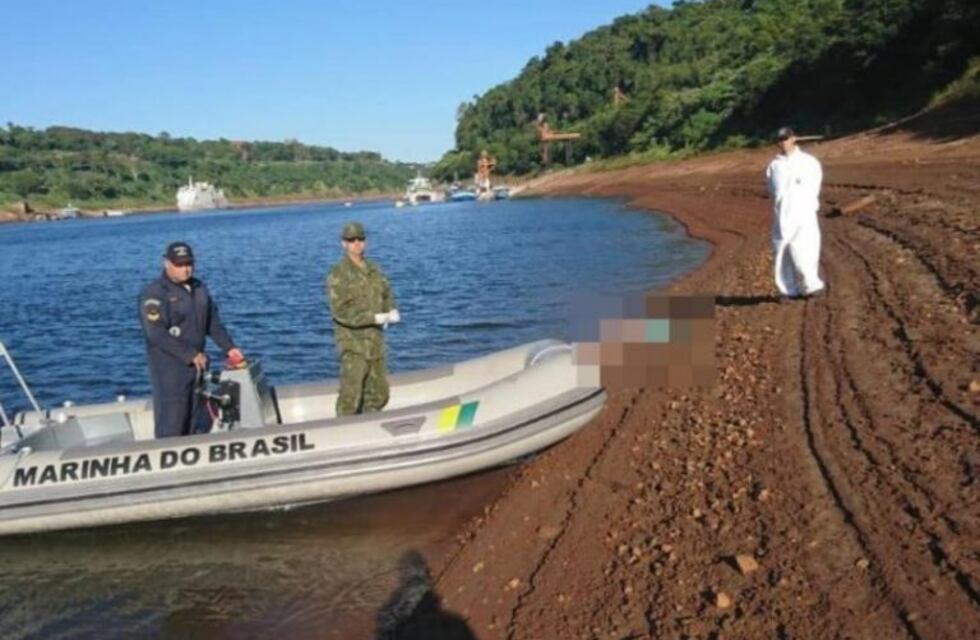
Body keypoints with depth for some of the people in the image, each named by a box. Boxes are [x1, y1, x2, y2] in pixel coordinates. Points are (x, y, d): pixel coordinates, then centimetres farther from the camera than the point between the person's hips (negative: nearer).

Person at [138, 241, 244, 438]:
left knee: (194, 421, 11)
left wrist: (229, 347, 5)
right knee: (171, 425, -7)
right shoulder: (154, 293, -10)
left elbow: (213, 322, 18)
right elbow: (156, 334, -18)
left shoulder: (199, 288, 12)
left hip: (197, 364, 7)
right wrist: (190, 355, -20)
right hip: (170, 367, -7)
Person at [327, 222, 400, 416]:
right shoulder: (338, 274, -10)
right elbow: (340, 311, -19)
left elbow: (386, 295, 19)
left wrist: (391, 312, -4)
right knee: (351, 394, -6)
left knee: (379, 393, 13)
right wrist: (375, 318, -21)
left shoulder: (373, 270, 11)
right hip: (353, 342, -7)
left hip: (375, 340, 7)